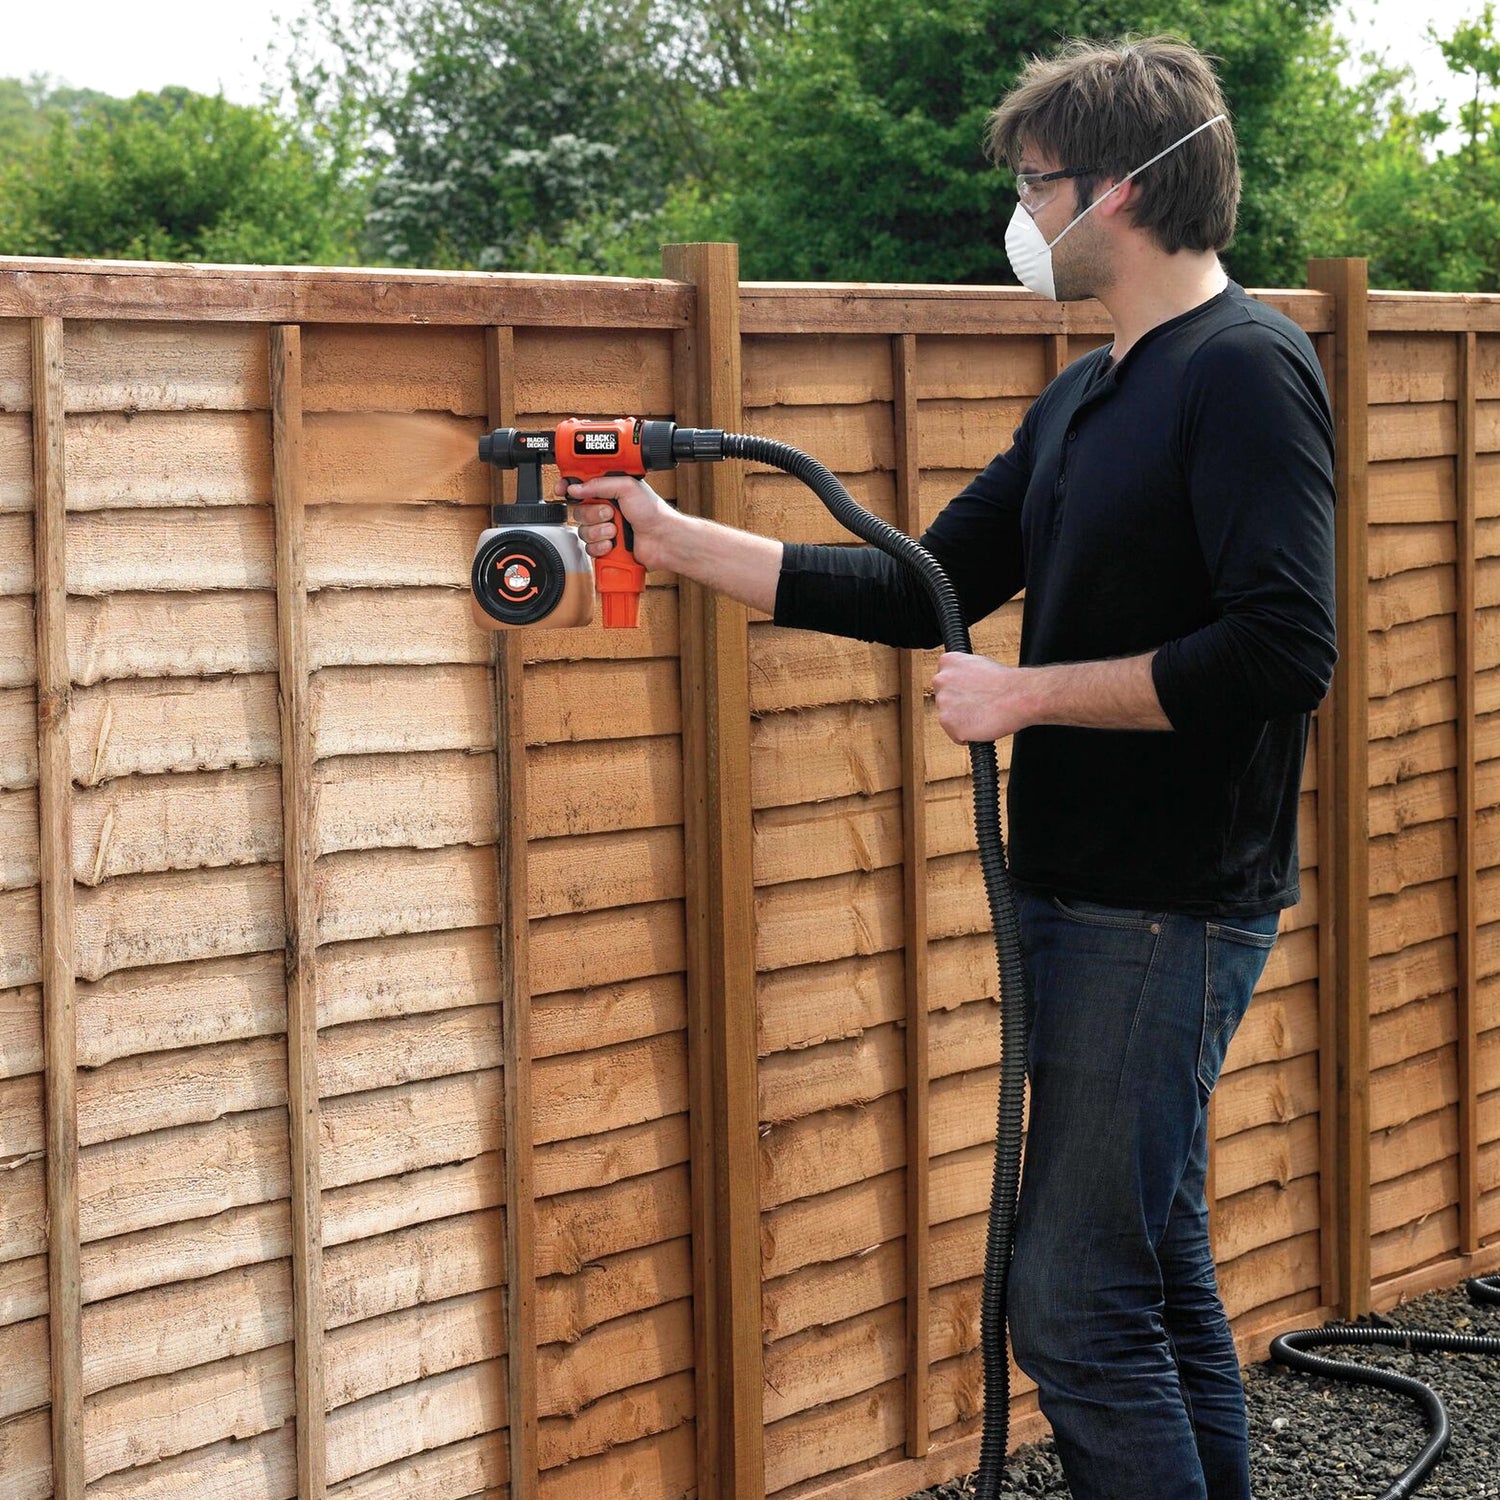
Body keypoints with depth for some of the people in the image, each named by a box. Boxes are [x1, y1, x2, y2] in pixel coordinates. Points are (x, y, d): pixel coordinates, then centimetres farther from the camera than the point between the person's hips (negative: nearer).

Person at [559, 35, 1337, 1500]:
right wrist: (678, 539, 15)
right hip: (1081, 891, 9)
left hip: (1170, 910, -9)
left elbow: (1284, 648, -24)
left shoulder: (1246, 369, -14)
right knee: (1158, 1283, 14)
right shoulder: (1083, 400, 15)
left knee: (1075, 1302, -9)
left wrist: (1027, 693, -18)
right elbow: (923, 593, 18)